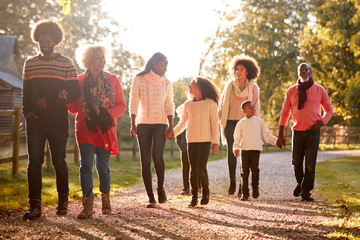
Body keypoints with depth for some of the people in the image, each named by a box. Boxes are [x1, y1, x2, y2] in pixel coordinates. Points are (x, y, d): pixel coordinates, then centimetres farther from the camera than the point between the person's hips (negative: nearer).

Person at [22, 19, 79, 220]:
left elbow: (74, 92, -1)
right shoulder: (30, 63, 14)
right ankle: (35, 205, -5)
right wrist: (27, 111, 1)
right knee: (34, 161, -5)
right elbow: (26, 91, 18)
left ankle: (63, 200, 20)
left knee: (59, 162, 4)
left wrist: (51, 103, -11)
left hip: (58, 121, -2)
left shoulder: (66, 63, 4)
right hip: (36, 121, 2)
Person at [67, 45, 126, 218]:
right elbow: (74, 108, 8)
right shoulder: (79, 81, 5)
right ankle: (87, 205, -9)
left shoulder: (112, 80, 6)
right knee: (86, 165, -10)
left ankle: (105, 199, 29)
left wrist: (108, 113, -12)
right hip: (85, 128, 0)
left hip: (105, 129, 1)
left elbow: (121, 105, 7)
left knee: (103, 167, 6)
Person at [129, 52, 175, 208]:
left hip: (160, 123, 1)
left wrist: (171, 126, -3)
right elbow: (133, 103, -1)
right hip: (143, 123, -1)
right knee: (145, 161, -3)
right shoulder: (139, 80, 2)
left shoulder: (166, 83, 10)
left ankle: (160, 187, 6)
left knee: (157, 156, -18)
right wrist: (133, 124, -10)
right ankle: (150, 197, 4)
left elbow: (169, 106, 9)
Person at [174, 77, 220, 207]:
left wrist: (216, 142, -5)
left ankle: (206, 193, 14)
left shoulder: (210, 103, -1)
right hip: (191, 141, 3)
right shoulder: (187, 104, 9)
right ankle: (194, 197, 10)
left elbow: (215, 123, 0)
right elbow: (182, 123, 16)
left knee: (202, 169, -9)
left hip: (205, 140, -3)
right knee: (193, 169, 2)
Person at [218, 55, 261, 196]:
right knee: (231, 152, -3)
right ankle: (232, 182, 7)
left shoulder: (253, 87, 6)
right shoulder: (229, 85, 10)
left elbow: (256, 107, 7)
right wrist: (222, 121, 6)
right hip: (230, 122, 1)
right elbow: (222, 104, 14)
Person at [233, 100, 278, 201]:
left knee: (255, 170, -7)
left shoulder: (259, 121, 8)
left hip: (256, 149, 0)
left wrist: (276, 141, 1)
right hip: (244, 150, 0)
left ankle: (255, 190, 11)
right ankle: (244, 193, 5)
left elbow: (266, 135, 11)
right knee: (245, 171, -1)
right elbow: (237, 138, 3)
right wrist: (236, 148, -12)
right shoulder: (240, 123, 5)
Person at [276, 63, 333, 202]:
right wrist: (281, 135, 4)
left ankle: (306, 191, 5)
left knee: (310, 163, -6)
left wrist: (321, 123, -8)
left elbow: (329, 110, 11)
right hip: (297, 131, 2)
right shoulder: (291, 91, 7)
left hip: (313, 131, -2)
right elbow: (285, 112, 9)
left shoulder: (319, 90, 3)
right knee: (296, 162, 8)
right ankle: (300, 183, 35)